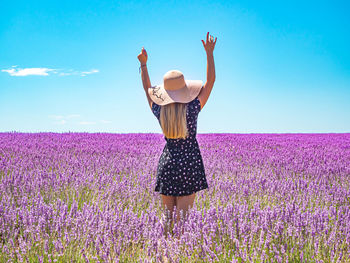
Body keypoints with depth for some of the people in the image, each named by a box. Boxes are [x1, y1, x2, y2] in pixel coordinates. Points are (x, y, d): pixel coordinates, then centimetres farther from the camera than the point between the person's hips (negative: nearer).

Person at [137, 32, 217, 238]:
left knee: (167, 213, 10)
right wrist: (210, 53, -1)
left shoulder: (159, 111, -4)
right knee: (183, 213, 1)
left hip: (167, 161, 3)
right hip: (189, 162, -3)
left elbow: (148, 88, 14)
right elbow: (210, 81, -3)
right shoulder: (192, 108, -11)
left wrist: (143, 64, 18)